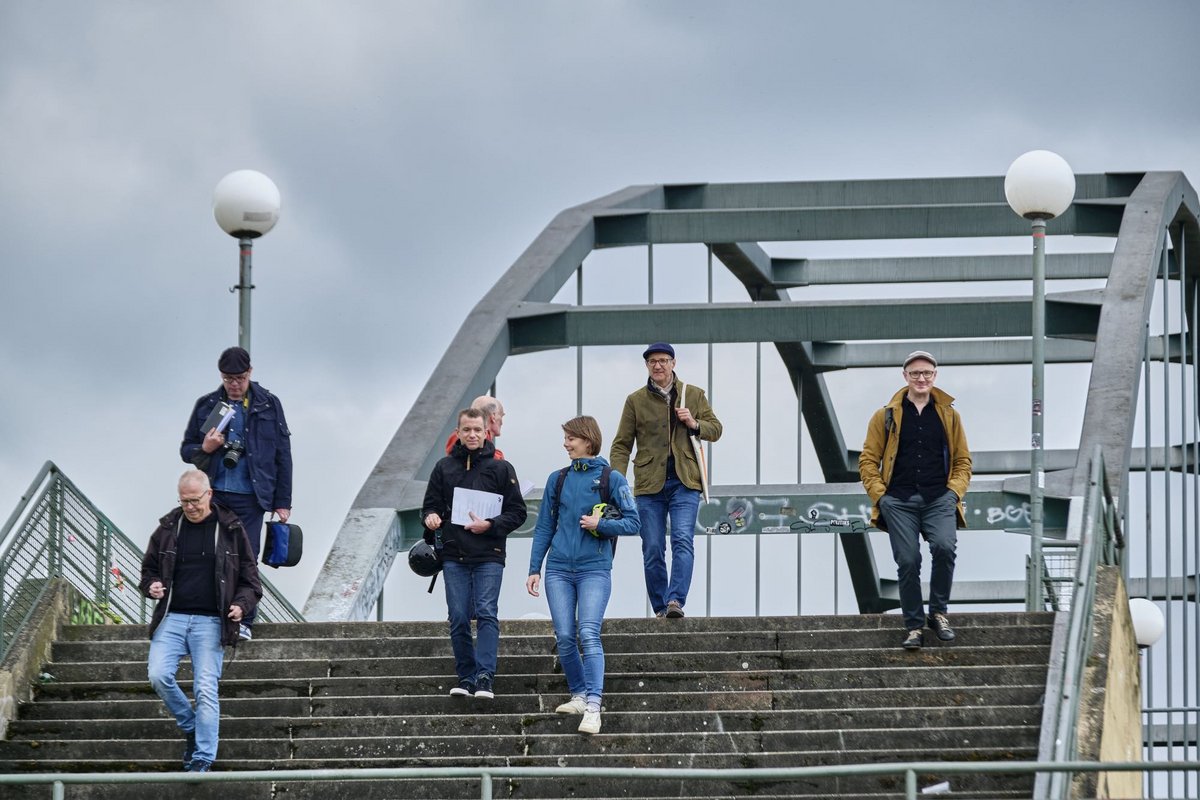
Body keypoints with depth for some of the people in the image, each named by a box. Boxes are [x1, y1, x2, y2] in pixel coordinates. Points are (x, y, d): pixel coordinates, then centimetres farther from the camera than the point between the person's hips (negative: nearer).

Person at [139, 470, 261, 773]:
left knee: (206, 690, -9)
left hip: (210, 622, -2)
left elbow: (249, 577, 9)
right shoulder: (168, 527, 10)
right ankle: (190, 727, 8)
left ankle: (202, 760, -6)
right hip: (172, 617, 2)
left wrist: (242, 604, -10)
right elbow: (149, 568, 20)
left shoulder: (230, 529, 4)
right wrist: (151, 586, -2)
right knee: (158, 675, -16)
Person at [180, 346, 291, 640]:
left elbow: (283, 456, 9)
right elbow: (185, 450, 15)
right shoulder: (207, 405, 9)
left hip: (250, 497, -1)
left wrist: (283, 501, 4)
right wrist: (204, 448, -9)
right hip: (213, 494, 1)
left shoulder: (268, 406, 6)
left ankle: (243, 621, 2)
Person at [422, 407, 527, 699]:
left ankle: (485, 676, -19)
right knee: (459, 618, 1)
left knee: (486, 613, -14)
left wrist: (490, 525, -11)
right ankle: (466, 678, 8)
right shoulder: (444, 467, 12)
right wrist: (430, 517, -8)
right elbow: (430, 504, 16)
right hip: (454, 556, 3)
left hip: (488, 556, -3)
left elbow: (517, 512, 5)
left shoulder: (501, 468, 5)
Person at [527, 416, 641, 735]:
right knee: (565, 637, 0)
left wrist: (601, 525, -15)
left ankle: (593, 707, -22)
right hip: (559, 569, 4)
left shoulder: (611, 478, 1)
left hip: (594, 569, -4)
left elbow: (633, 523, -1)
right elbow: (544, 527, 14)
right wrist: (535, 569, 9)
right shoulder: (558, 479, 12)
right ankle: (579, 695, 17)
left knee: (588, 634, -17)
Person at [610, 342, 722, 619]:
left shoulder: (694, 395, 11)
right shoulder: (636, 401, 9)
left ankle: (675, 601, -25)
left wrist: (695, 424, -6)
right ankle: (660, 608, 9)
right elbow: (621, 445, 8)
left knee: (682, 541, -17)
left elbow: (715, 430, 16)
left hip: (685, 482, -1)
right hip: (649, 483, 1)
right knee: (652, 551, 0)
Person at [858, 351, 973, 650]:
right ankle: (914, 626, 6)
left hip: (939, 499, 0)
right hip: (899, 500, 0)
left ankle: (939, 612, -5)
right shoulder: (886, 416, 8)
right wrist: (880, 494, -3)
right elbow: (868, 460, 8)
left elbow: (962, 459, 16)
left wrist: (954, 491, 1)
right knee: (908, 561, -7)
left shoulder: (948, 415, 12)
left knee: (944, 547, -23)